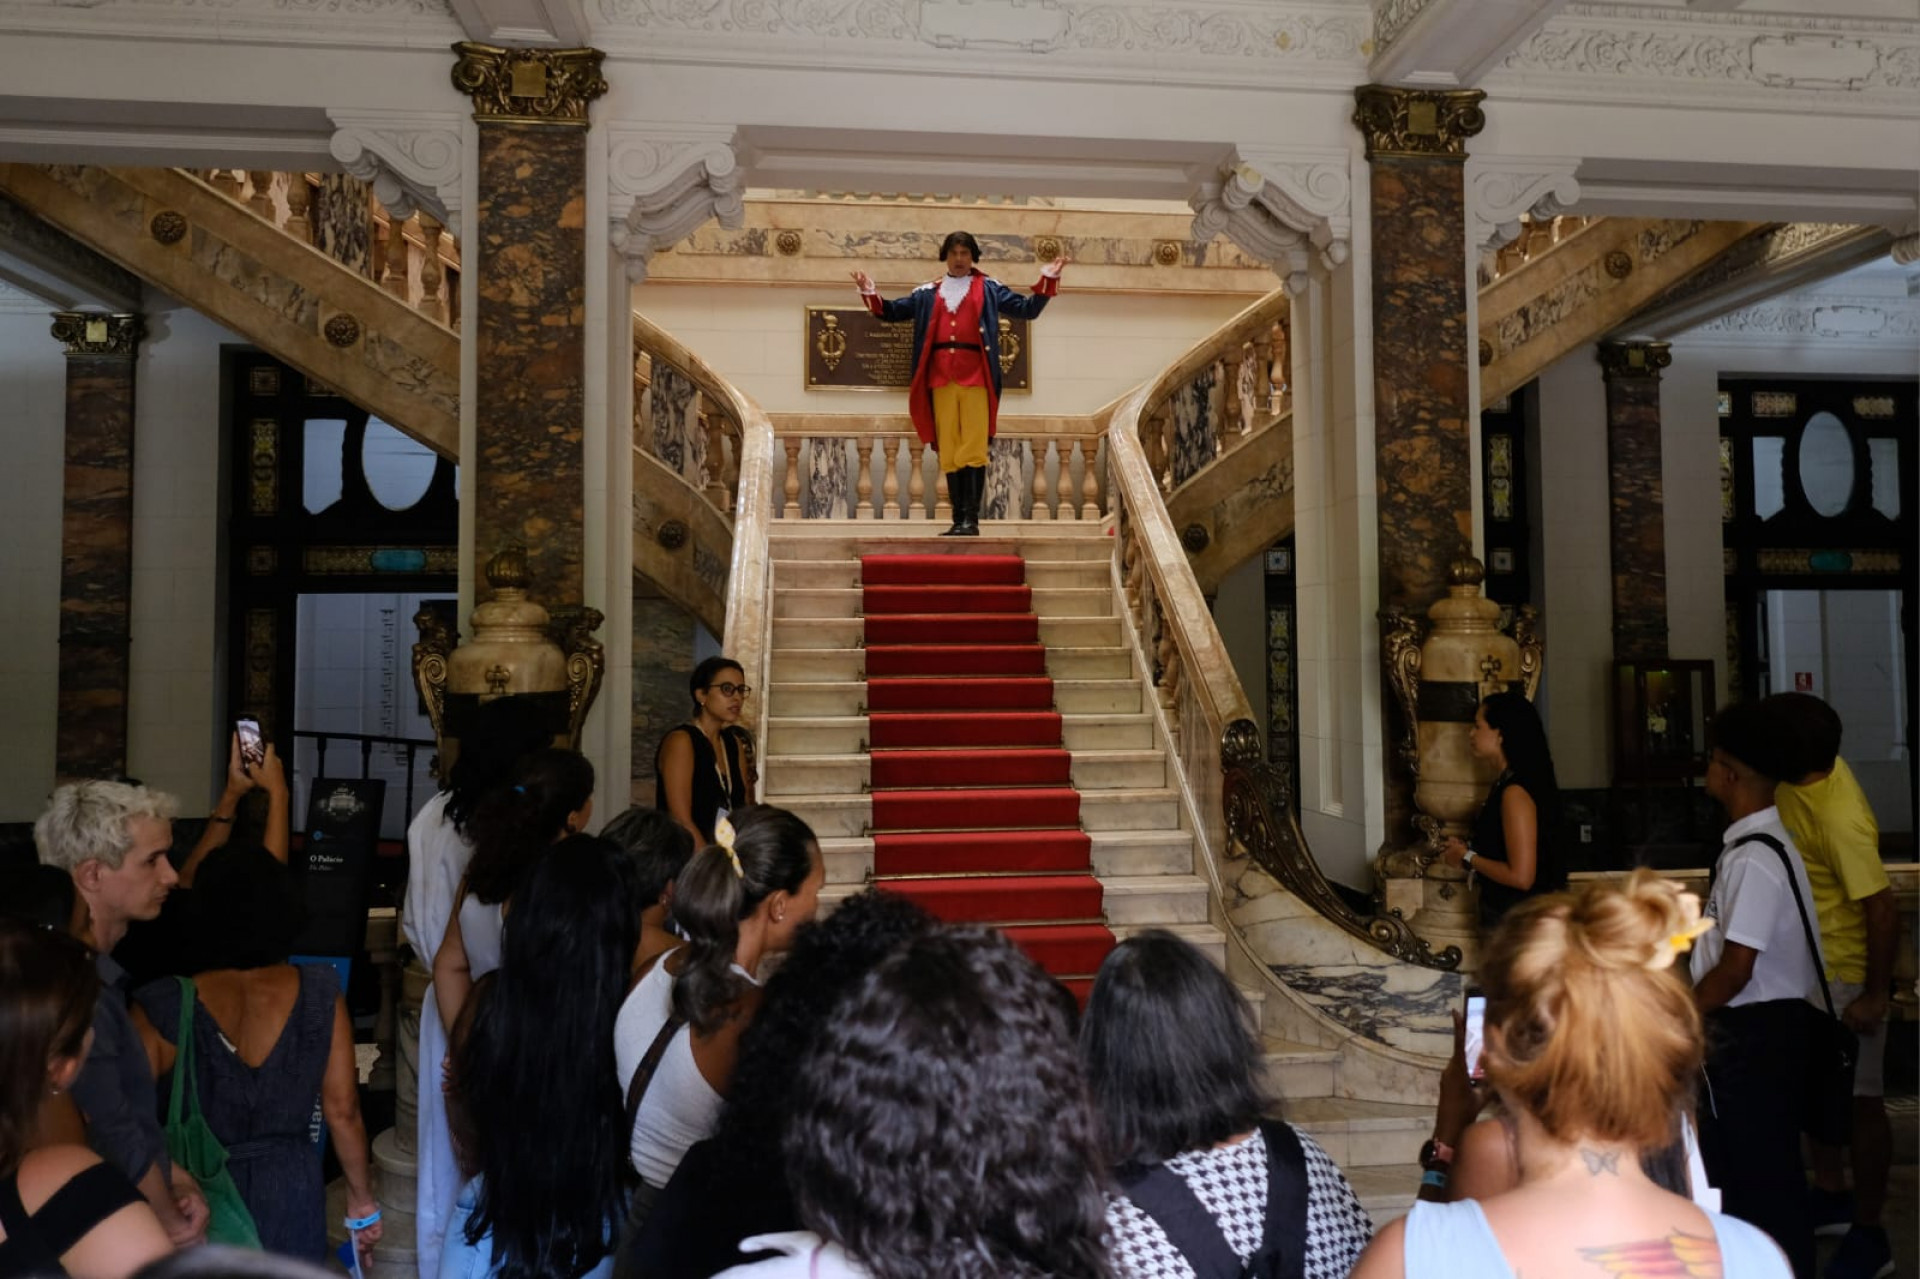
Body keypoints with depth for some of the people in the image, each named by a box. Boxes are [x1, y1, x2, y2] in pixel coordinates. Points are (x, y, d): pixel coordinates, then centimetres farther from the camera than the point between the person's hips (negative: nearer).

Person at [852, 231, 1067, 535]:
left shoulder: (988, 288, 12)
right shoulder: (928, 292, 17)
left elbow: (1027, 309, 9)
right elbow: (894, 311, 20)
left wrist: (1047, 281, -2)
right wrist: (872, 294, 5)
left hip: (975, 377, -3)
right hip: (941, 377, 3)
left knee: (974, 450, -8)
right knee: (948, 453, 3)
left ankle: (971, 519, -10)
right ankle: (958, 520, 7)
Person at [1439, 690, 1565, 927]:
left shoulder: (1515, 791, -21)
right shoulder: (1506, 783, 9)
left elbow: (1520, 876, -25)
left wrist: (1468, 858, -13)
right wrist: (1467, 848, 6)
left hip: (1516, 919, -9)